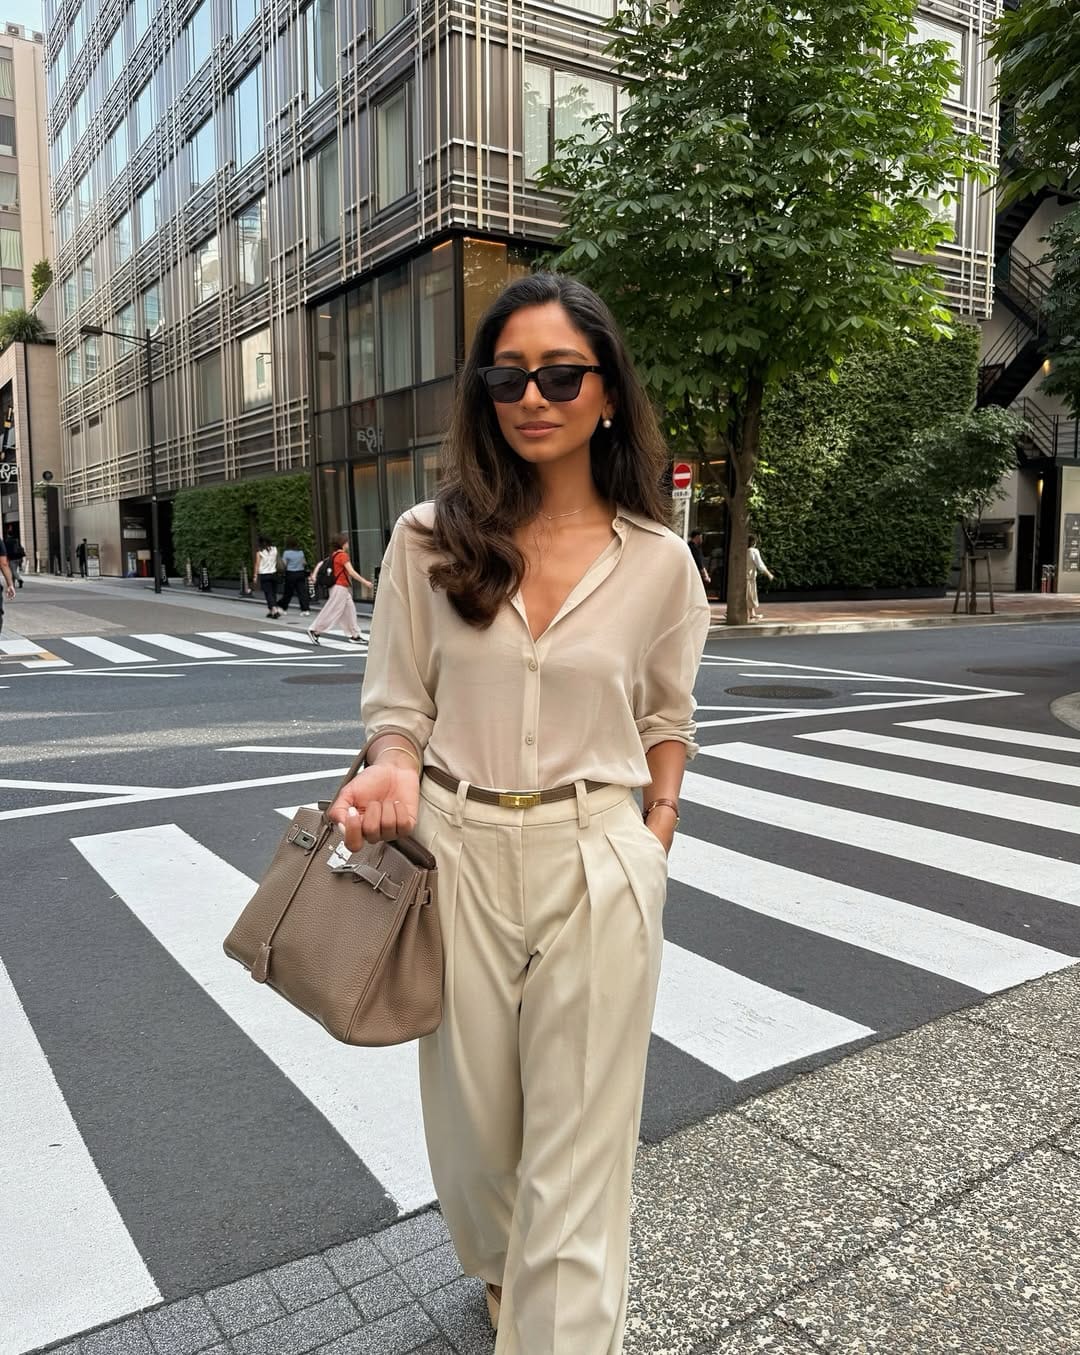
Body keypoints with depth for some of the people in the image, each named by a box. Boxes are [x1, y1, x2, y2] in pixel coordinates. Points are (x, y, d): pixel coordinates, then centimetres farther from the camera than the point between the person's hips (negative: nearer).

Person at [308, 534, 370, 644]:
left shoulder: (334, 555, 11)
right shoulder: (343, 555, -15)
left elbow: (321, 563, 13)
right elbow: (351, 572, -20)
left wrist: (314, 575, 14)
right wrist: (365, 582, -17)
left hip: (343, 589, 9)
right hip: (340, 588, -9)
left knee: (350, 610, 11)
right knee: (332, 611, -6)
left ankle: (355, 635, 14)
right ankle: (315, 630, -3)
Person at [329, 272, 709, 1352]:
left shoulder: (657, 562, -1)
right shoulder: (429, 540, -2)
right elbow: (398, 704, 2)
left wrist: (655, 834, 2)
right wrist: (392, 774, -18)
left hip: (596, 866, -1)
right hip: (457, 856, 2)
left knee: (577, 1145, 5)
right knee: (474, 1113, 20)